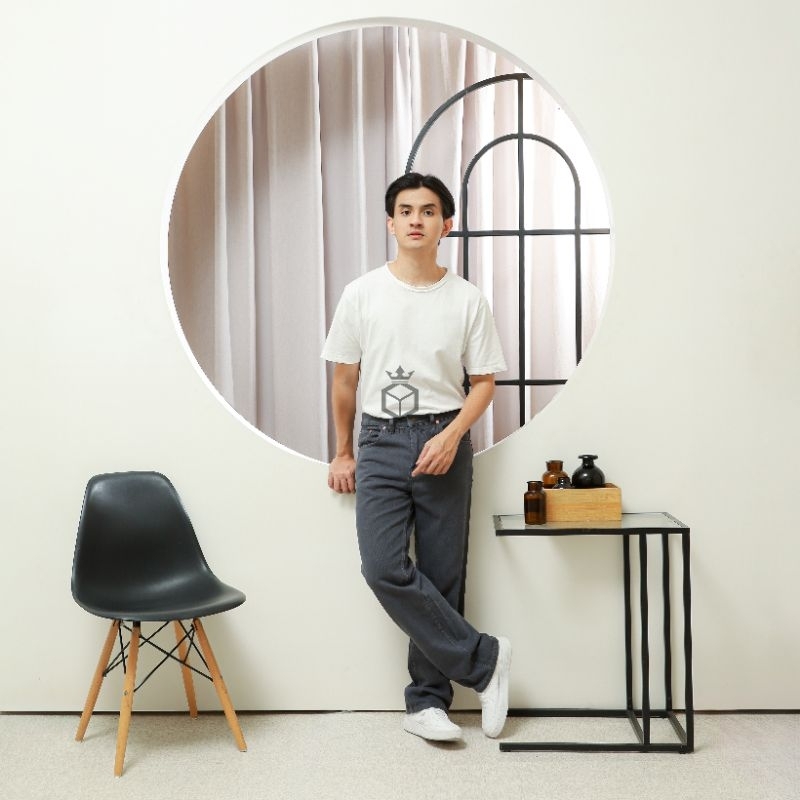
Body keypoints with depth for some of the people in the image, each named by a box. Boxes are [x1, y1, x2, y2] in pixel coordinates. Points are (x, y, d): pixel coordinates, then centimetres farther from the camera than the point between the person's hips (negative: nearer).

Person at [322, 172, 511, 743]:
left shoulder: (468, 300, 1)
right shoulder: (362, 294, 3)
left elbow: (484, 382, 3)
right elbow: (344, 379, 10)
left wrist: (451, 437, -13)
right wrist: (343, 453, 12)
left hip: (444, 444, 0)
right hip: (380, 443, 1)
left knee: (442, 576, 3)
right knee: (385, 568, -13)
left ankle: (427, 701, 18)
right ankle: (483, 659, 2)